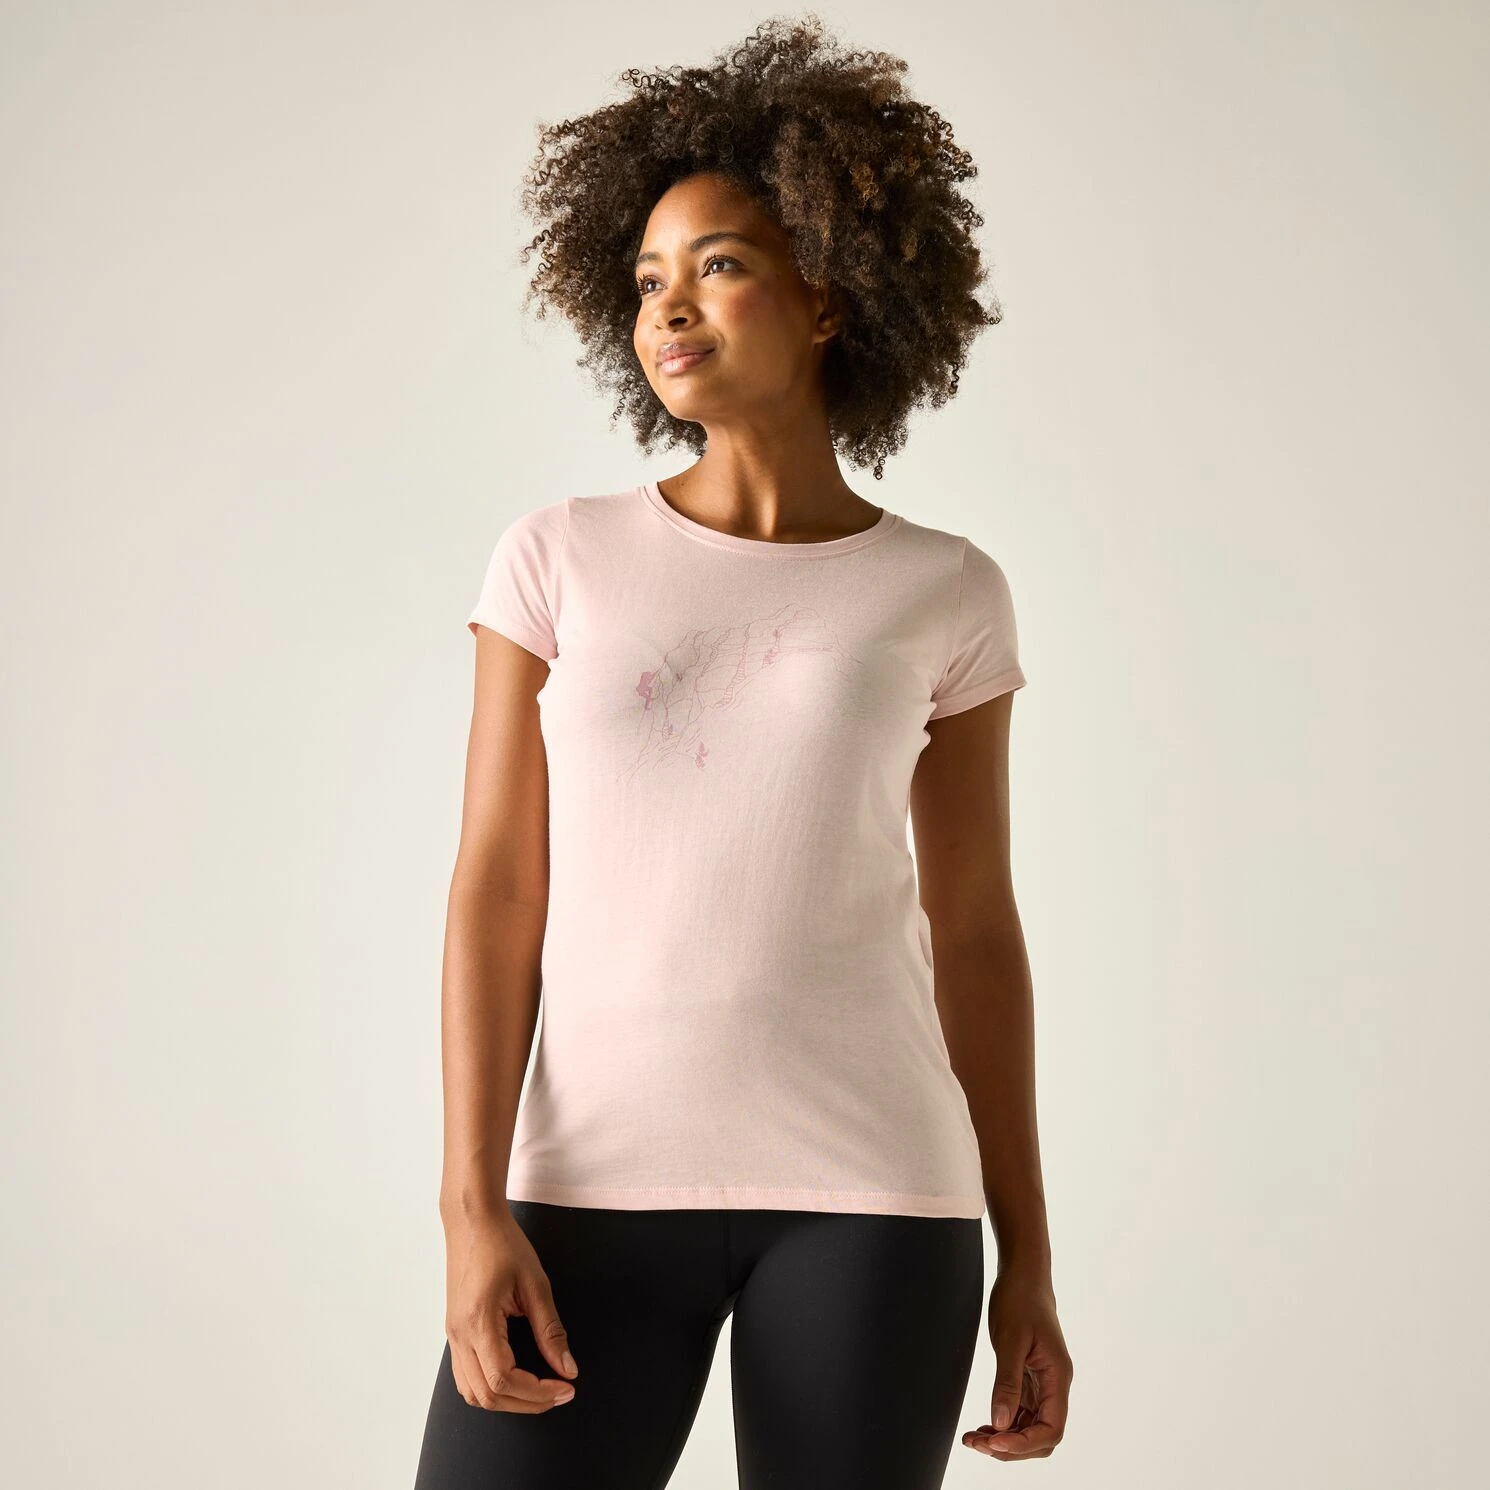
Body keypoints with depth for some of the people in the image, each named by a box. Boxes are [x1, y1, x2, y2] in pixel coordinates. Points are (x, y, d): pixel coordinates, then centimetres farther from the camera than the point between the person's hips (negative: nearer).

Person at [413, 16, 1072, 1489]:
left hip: (869, 1191, 0)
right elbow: (496, 895, 1)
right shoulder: (559, 558, 4)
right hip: (597, 1184, 0)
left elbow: (976, 933, 8)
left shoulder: (945, 595, 5)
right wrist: (474, 1207, -9)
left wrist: (1026, 1259, 7)